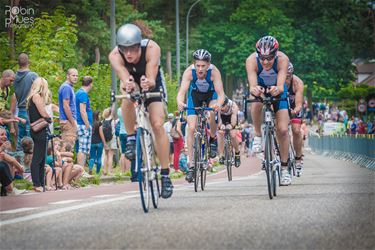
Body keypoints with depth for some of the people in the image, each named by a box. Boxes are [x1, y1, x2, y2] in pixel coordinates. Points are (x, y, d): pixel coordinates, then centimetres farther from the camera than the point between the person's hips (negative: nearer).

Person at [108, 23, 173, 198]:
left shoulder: (151, 48, -35)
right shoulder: (115, 56, -33)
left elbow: (152, 78, -45)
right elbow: (124, 77, -48)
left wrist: (148, 83, -69)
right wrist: (127, 84, -72)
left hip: (153, 86, -1)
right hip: (133, 84, 1)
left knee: (157, 125, -17)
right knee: (128, 98, -36)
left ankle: (165, 175, -10)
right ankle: (131, 139, -15)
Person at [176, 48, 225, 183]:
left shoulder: (214, 72, -34)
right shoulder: (189, 71, -32)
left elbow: (221, 93, -39)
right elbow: (182, 91, -39)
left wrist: (218, 104, -60)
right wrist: (180, 103, -60)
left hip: (211, 94, -1)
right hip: (195, 95, 1)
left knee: (212, 113, -32)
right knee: (191, 128, -11)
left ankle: (213, 138, -2)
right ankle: (192, 165, -4)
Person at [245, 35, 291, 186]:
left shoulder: (283, 59, -34)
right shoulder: (251, 60, -34)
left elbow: (281, 86, -43)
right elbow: (252, 85, -44)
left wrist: (277, 89, -66)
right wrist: (254, 89, -67)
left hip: (277, 90, 0)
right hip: (260, 87, 0)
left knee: (282, 130, -8)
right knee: (256, 105, -37)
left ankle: (284, 168, 6)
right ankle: (258, 135, -11)